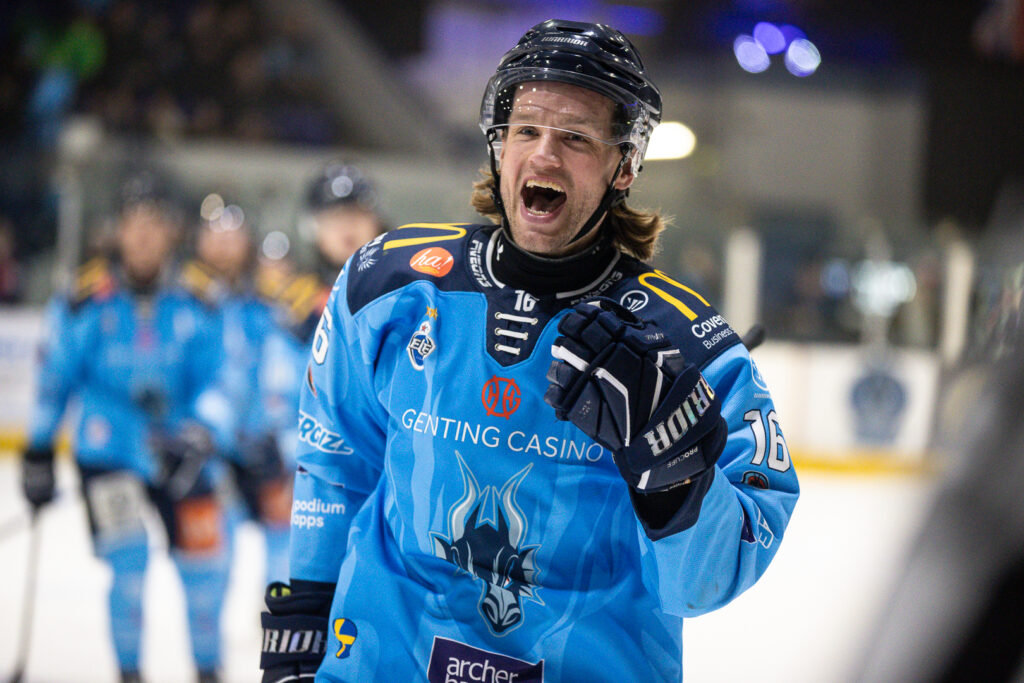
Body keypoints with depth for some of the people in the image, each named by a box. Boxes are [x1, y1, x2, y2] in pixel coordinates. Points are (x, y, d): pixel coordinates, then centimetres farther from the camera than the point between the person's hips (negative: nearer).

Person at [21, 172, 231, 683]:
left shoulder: (195, 302, -2)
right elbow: (55, 378, 2)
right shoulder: (87, 299, -7)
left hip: (179, 459, 3)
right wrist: (39, 454, 4)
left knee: (204, 568, 6)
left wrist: (198, 434, -22)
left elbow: (216, 382, -3)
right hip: (108, 452, -2)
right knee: (129, 561, -18)